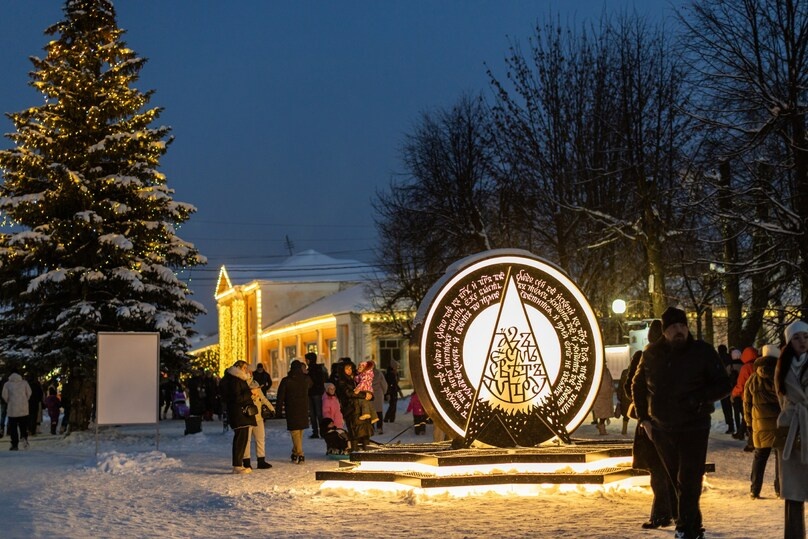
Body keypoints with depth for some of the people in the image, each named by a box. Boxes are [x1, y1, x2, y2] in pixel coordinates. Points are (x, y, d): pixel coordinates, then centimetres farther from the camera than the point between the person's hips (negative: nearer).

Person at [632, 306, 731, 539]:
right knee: (676, 482, 13)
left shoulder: (702, 351, -8)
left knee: (689, 482, -7)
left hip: (694, 428, -4)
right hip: (662, 429, 4)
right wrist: (643, 418, 7)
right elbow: (637, 386, 14)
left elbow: (723, 385, -5)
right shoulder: (652, 354, 1)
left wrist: (699, 398, -21)